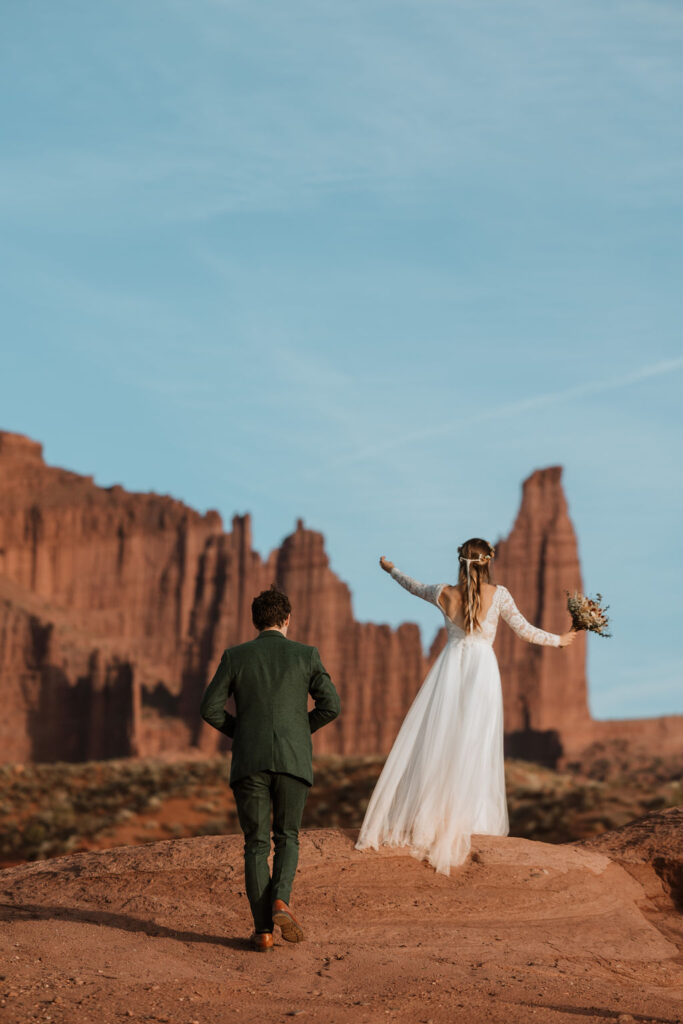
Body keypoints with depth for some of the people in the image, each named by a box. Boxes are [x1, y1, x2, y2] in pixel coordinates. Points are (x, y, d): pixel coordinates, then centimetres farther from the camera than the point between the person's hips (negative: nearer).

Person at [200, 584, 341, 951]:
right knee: (286, 838, 16)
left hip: (249, 761, 0)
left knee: (256, 844, 7)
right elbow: (330, 705, 0)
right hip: (293, 760, 0)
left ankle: (263, 930, 0)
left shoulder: (235, 656, 5)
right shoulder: (305, 655, 4)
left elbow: (210, 708, 1)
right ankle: (280, 901, -11)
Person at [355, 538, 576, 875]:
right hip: (482, 671, -2)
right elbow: (524, 630, -2)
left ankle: (419, 817, 8)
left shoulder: (445, 594, -2)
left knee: (435, 740, 6)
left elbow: (415, 587, 18)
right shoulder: (498, 595, -8)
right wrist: (559, 640, 15)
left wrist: (391, 570, 38)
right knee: (473, 746, 2)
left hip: (450, 668, 2)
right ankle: (466, 819, 3)